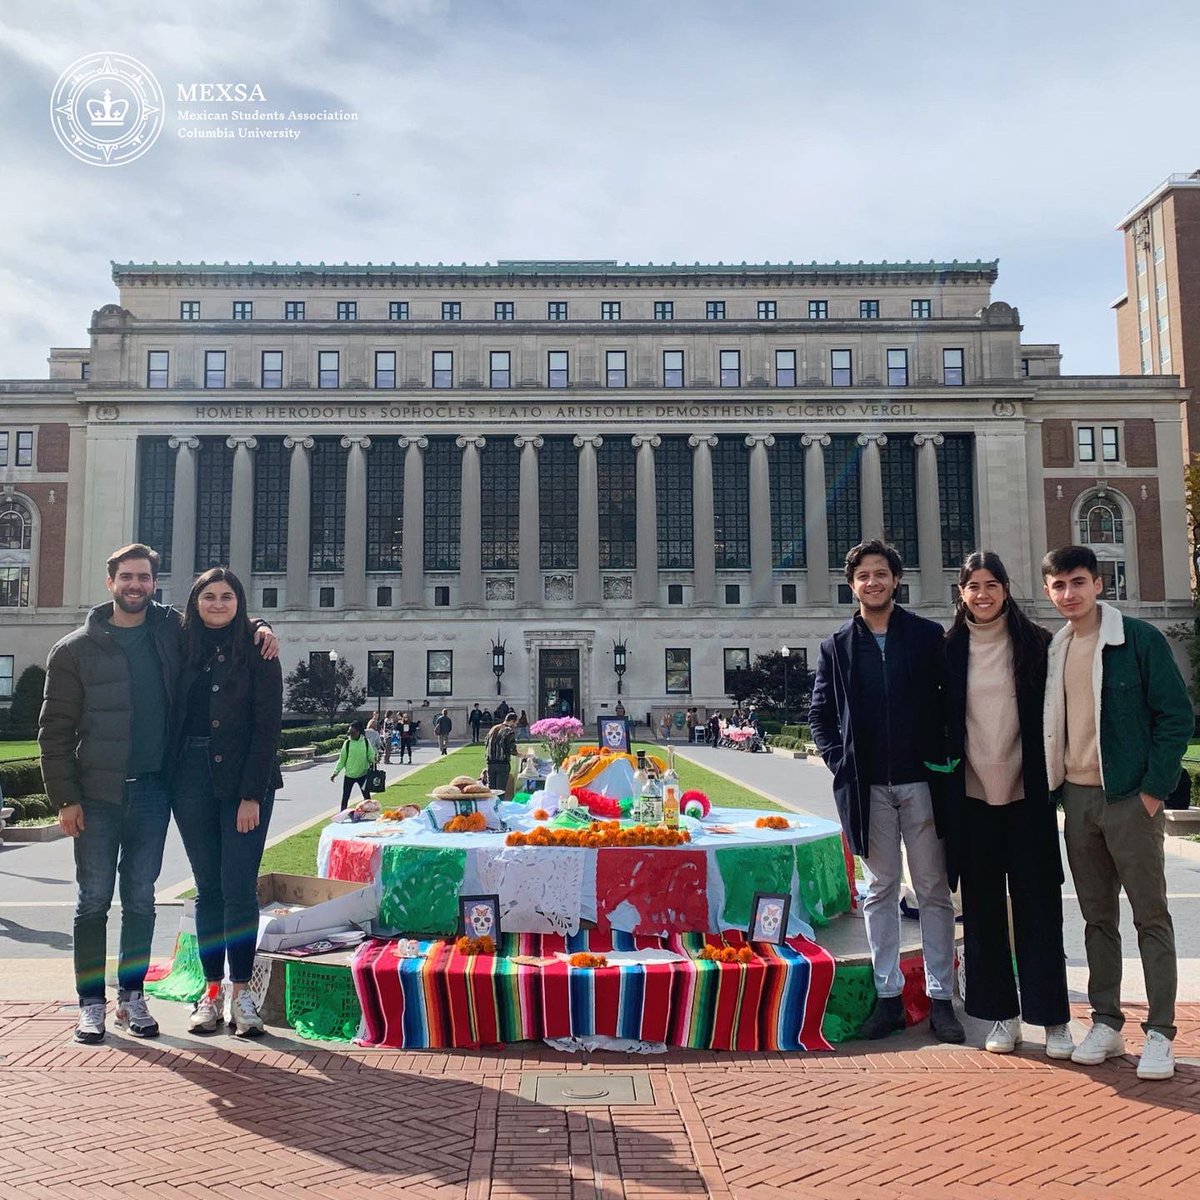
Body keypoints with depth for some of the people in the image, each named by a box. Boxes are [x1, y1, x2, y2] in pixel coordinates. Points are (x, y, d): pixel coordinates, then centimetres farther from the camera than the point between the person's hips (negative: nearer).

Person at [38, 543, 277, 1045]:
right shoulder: (75, 649, -2)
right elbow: (55, 730, -2)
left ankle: (132, 995, 23)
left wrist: (258, 630, 0)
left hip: (153, 790, 2)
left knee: (141, 899, 11)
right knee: (93, 900, 5)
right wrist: (64, 798, -7)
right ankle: (91, 1002, 18)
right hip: (96, 794, -2)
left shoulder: (172, 631, 4)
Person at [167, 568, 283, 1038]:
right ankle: (212, 990, 17)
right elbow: (172, 717, 11)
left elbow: (267, 725, -6)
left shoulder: (257, 652, -2)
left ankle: (241, 991, 10)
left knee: (239, 888, -2)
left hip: (244, 781, -3)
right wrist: (167, 781, -1)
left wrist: (252, 794, -12)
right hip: (192, 777, 3)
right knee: (207, 888, 9)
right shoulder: (183, 650, 9)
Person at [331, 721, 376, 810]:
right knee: (345, 798, 7)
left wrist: (373, 759, -19)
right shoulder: (347, 743, -6)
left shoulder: (366, 742, -4)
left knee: (367, 796, 5)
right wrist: (336, 772, -6)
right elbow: (342, 760, 0)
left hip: (363, 774, 0)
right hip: (349, 775, 0)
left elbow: (370, 755, 3)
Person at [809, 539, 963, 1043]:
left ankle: (941, 997, 17)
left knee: (933, 889, 7)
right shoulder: (837, 646, 6)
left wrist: (944, 755, -5)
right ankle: (888, 995, 18)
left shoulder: (928, 636, 2)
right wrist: (839, 762, 1)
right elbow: (819, 713, 11)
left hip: (921, 781, -1)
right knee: (880, 890, 9)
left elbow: (953, 700, 4)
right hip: (867, 787, 1)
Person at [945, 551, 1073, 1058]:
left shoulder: (1035, 643, 0)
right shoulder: (950, 649, 3)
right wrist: (944, 774, 2)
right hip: (972, 796, 1)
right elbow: (940, 717, 6)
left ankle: (1054, 1018, 16)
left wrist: (1051, 777, 0)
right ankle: (1002, 1015, 21)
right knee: (983, 908, 8)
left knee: (1038, 905, 4)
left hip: (1026, 795, -1)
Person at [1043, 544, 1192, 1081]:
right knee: (1097, 916, 12)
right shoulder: (1052, 651, 9)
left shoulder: (1140, 639, -6)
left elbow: (1177, 715, -7)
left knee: (1151, 914, 3)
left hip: (1130, 797, -5)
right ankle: (1106, 1022, 22)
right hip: (1076, 798, 5)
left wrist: (1154, 789, -12)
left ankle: (1160, 1032, 12)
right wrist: (1052, 788, 8)